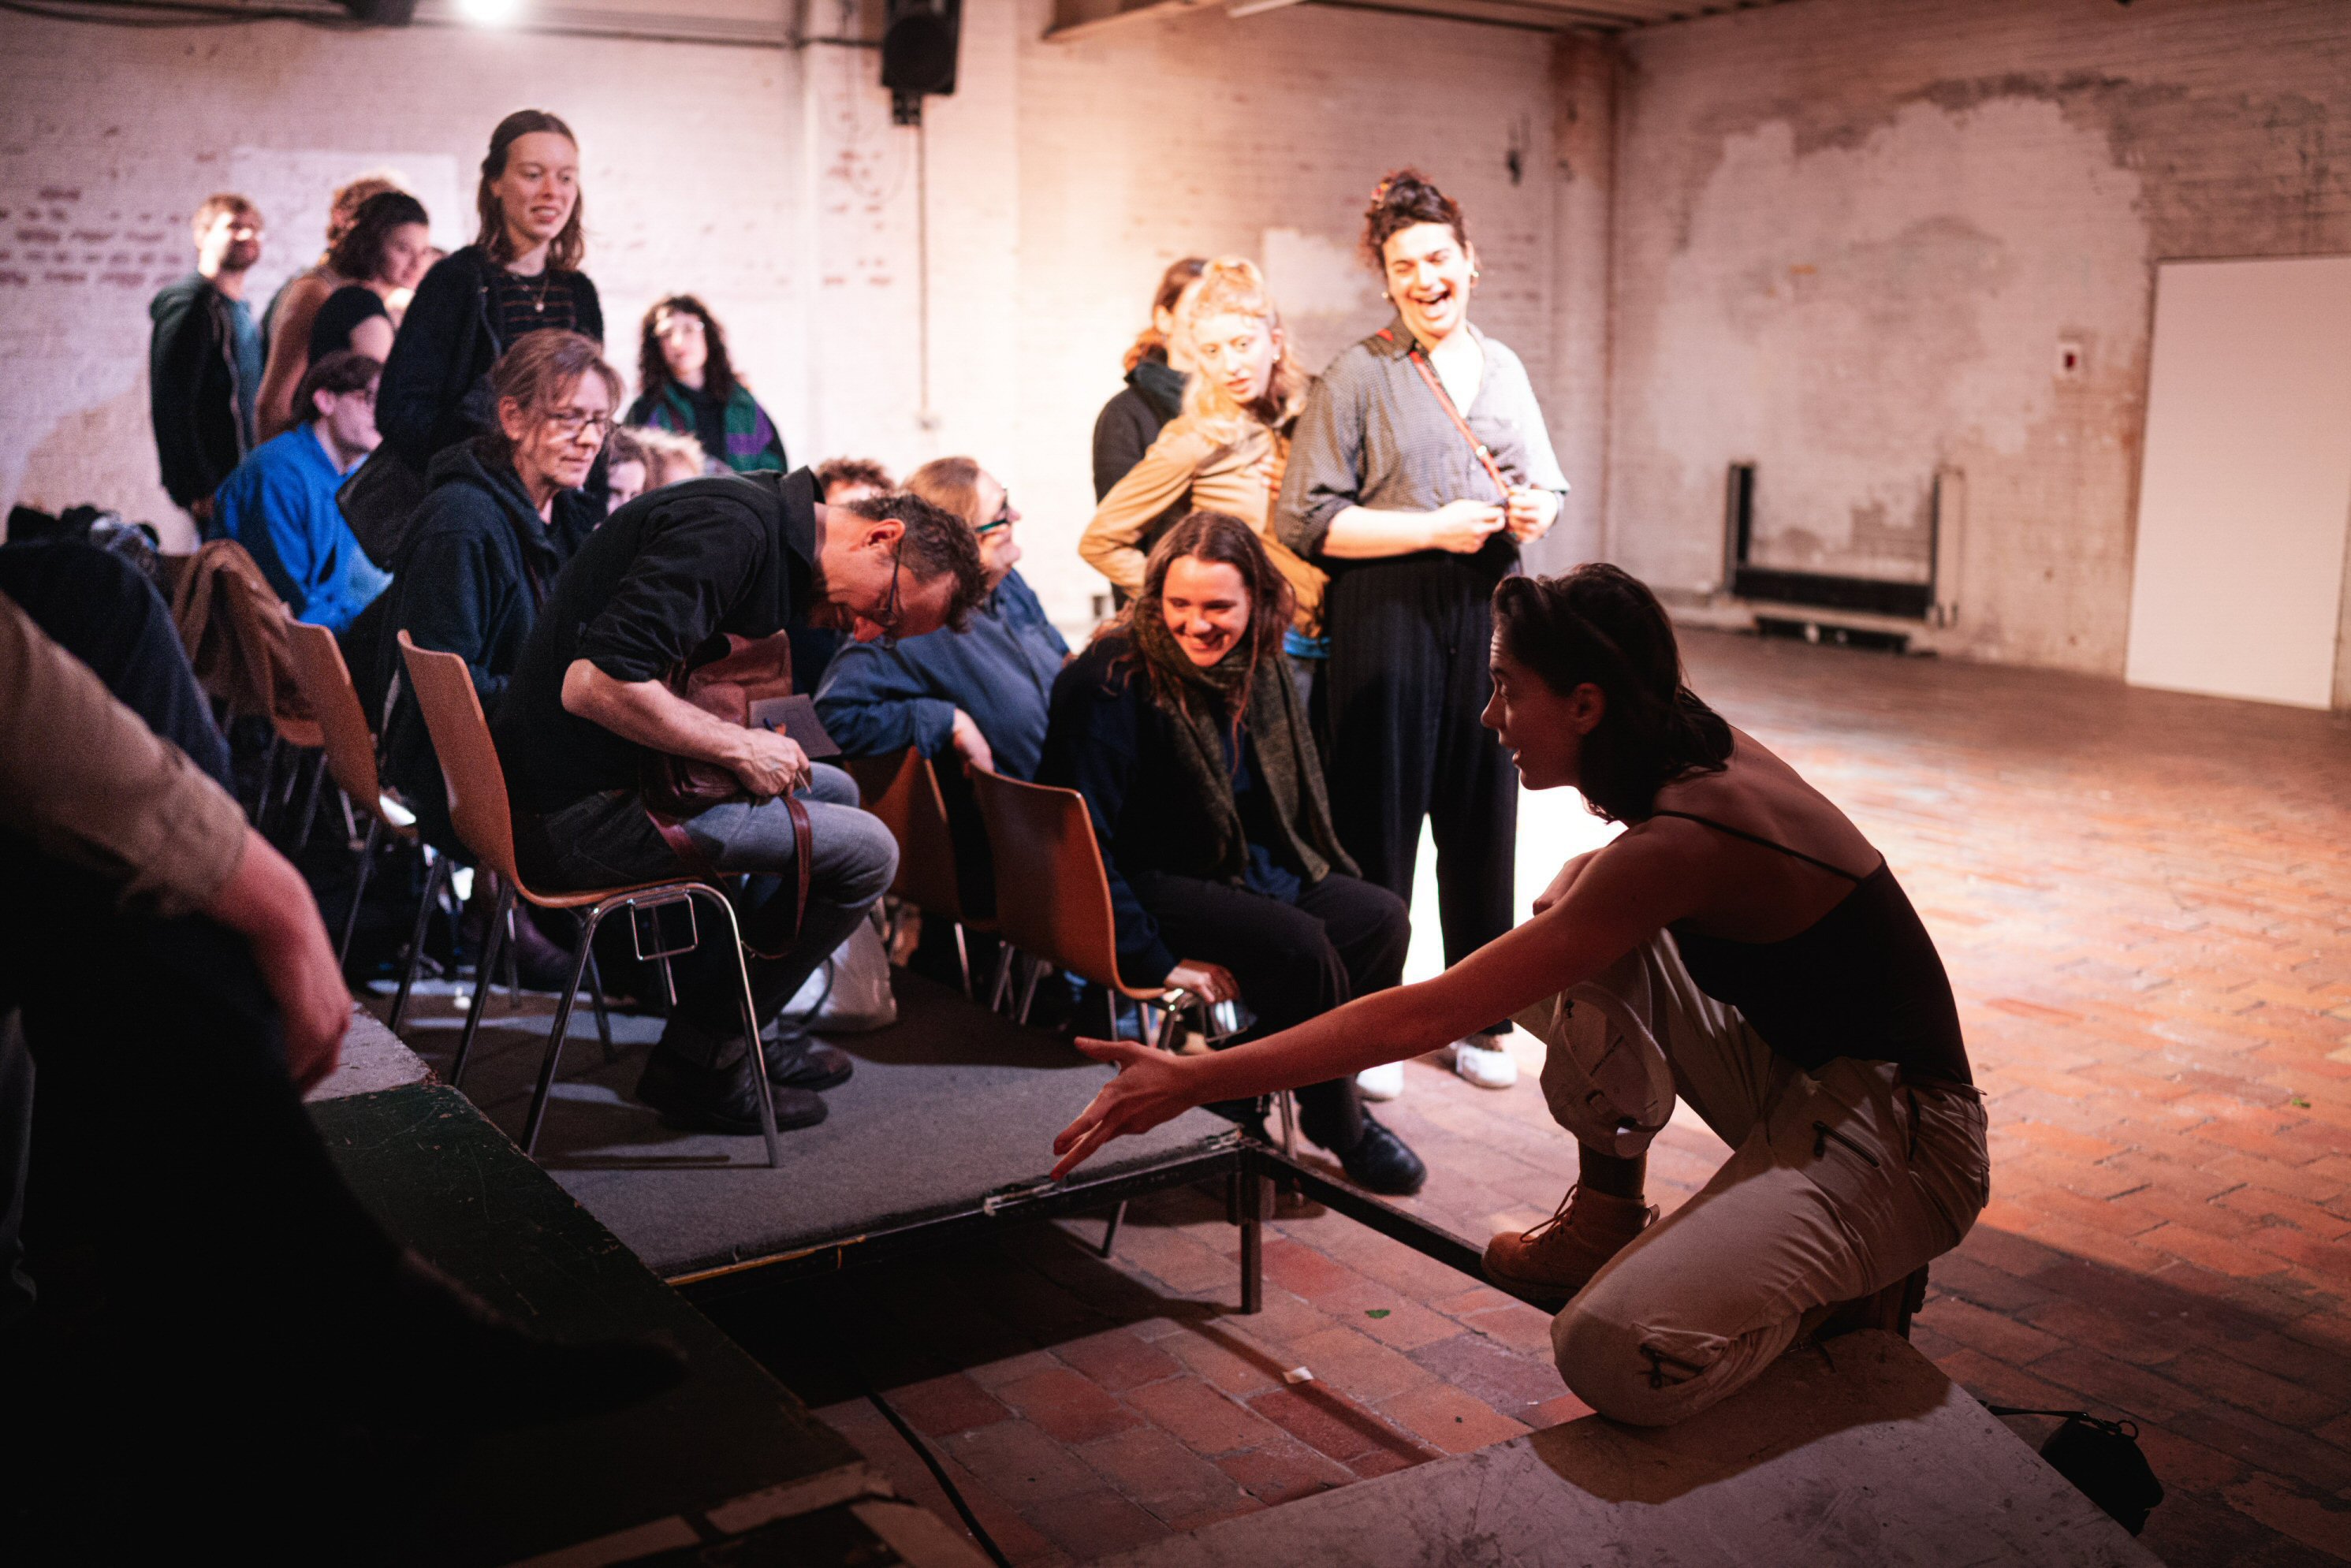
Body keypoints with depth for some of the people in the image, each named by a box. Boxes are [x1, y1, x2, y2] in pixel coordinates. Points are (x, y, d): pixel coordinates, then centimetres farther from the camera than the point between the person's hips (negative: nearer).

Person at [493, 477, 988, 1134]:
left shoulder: (774, 537, 12)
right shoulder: (734, 528, -22)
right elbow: (594, 684, -29)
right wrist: (738, 746, -19)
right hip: (583, 809, -11)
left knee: (835, 791, 22)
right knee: (867, 851, -8)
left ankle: (742, 1033, 26)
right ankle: (701, 1061, 4)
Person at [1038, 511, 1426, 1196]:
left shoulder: (1261, 670, 3)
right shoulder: (1111, 682, -19)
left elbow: (1298, 800, 19)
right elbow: (1082, 841, -21)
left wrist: (1328, 880, 5)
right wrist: (1153, 961, -24)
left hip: (1256, 869, 7)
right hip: (1152, 883, -7)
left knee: (1382, 918, -14)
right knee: (1298, 945, -28)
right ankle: (1337, 1124, -4)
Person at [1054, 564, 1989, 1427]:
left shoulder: (1676, 843, -27)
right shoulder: (1703, 753, 0)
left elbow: (1428, 1016, -27)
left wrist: (1194, 1081, -24)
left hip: (1897, 1130, -9)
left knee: (1615, 1356, -28)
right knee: (1576, 920, 0)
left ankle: (1851, 1270, -1)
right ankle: (1606, 1215, 9)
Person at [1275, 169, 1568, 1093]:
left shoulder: (1504, 368, 14)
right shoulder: (1357, 377, -3)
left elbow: (1548, 482, 22)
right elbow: (1309, 519, -9)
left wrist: (1538, 509, -2)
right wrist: (1435, 528, -15)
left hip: (1489, 611, 5)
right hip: (1389, 613, -5)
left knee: (1483, 817, 9)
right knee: (1378, 819, 0)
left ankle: (1479, 1019, 22)